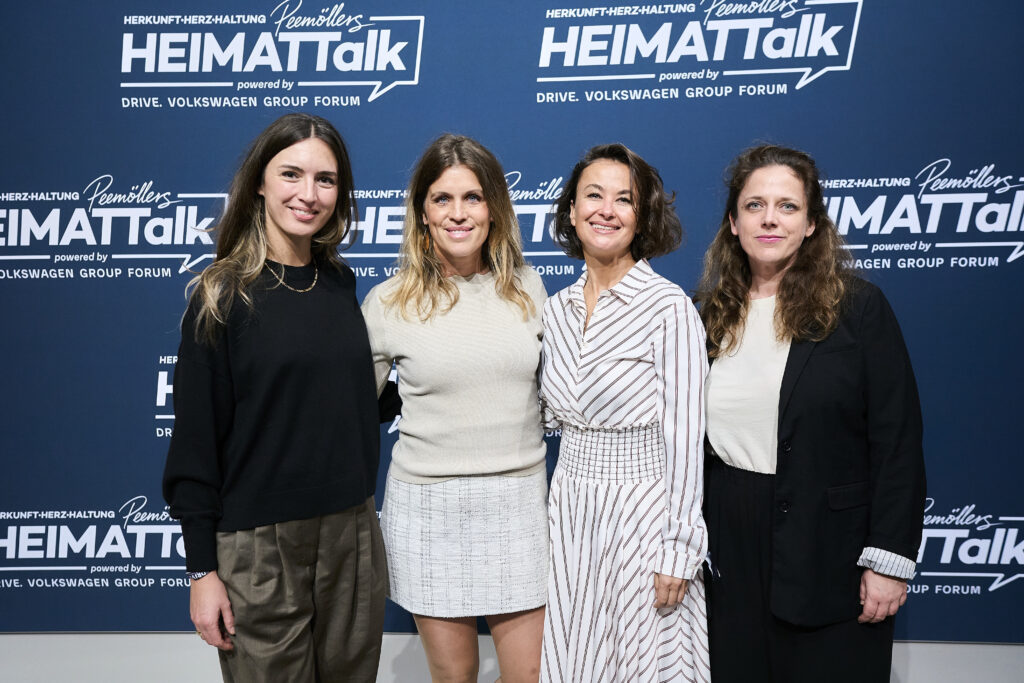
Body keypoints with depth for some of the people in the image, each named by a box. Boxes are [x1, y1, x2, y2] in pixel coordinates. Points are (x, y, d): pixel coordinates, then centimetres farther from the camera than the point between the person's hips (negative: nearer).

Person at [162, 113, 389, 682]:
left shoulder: (341, 283, 5)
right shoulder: (223, 294, -8)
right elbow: (195, 438, -7)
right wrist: (202, 569, -8)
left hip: (353, 532, 4)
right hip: (258, 545, -4)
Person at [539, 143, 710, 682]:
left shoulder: (670, 308, -12)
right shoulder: (556, 309, 6)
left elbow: (685, 437, -13)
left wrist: (677, 552, -14)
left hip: (640, 511, -5)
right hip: (569, 515, 6)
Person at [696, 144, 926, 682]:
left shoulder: (858, 308, -7)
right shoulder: (711, 314, 5)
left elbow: (897, 441, -9)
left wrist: (889, 559, -12)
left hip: (829, 555, -3)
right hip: (730, 552, 4)